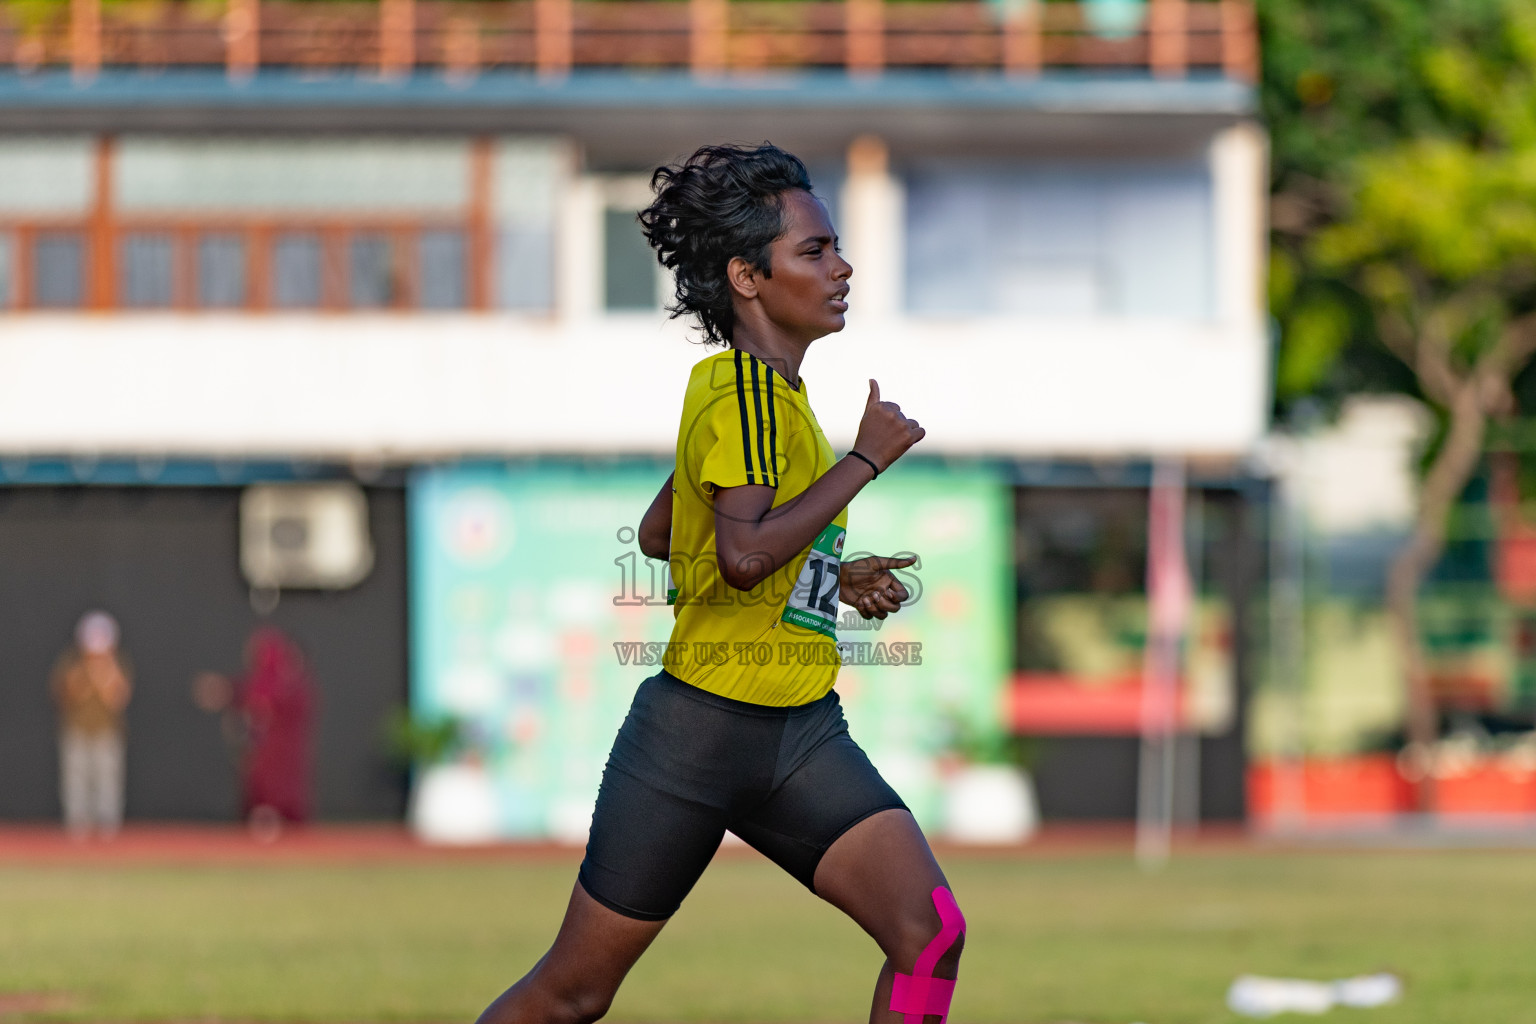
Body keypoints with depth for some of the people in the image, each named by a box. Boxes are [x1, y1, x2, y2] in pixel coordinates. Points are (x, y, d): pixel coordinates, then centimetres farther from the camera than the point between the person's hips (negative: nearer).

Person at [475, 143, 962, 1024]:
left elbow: (658, 534, 24)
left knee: (930, 932, -12)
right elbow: (744, 552, -30)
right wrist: (866, 458, -20)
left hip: (803, 735, 8)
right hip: (702, 727, -8)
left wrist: (831, 576, 21)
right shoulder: (738, 391, -15)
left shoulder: (772, 391, 13)